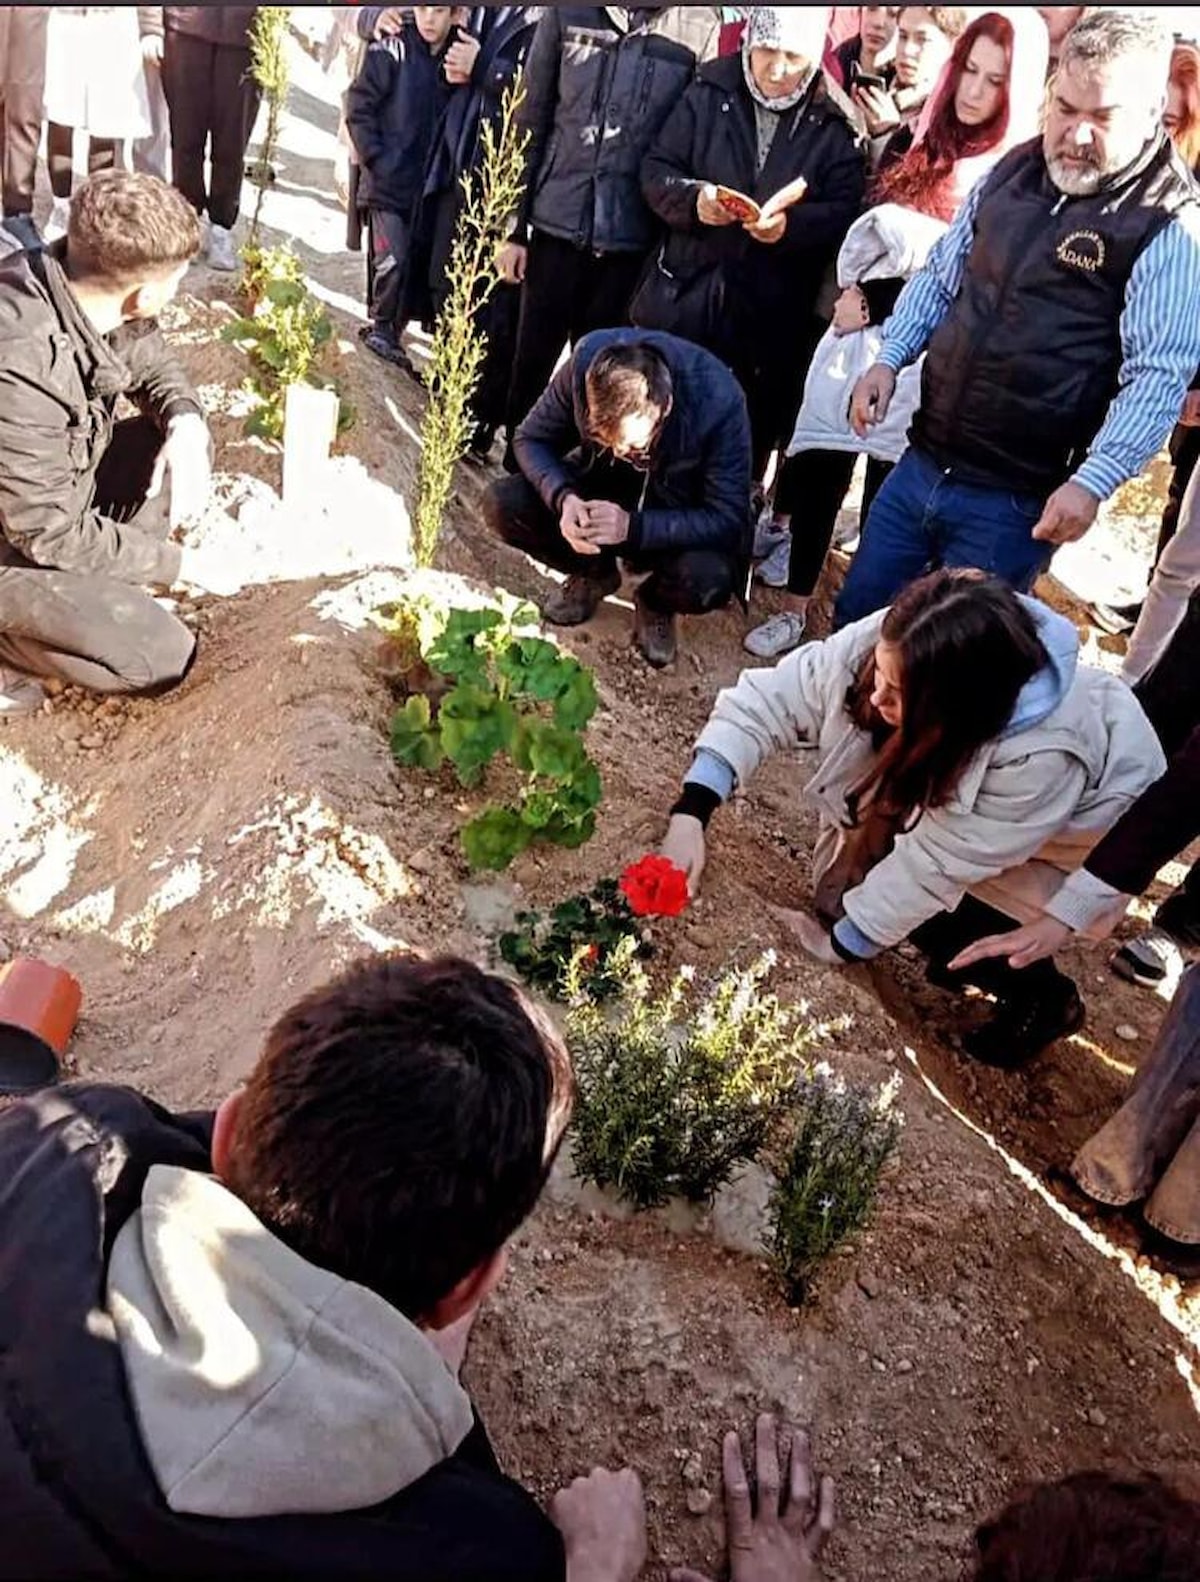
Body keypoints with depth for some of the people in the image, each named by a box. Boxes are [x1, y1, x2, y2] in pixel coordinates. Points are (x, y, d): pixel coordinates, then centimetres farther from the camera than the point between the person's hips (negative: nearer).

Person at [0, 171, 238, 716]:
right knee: (160, 656, -14)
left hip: (59, 490, 8)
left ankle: (99, 587, 3)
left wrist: (186, 424, -16)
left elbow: (152, 365, 6)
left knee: (185, 440, -1)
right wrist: (179, 562, -17)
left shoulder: (79, 284, -14)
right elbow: (54, 536, -28)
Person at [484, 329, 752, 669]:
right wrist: (562, 498, -33)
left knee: (708, 581, -35)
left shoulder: (720, 402, -33)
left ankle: (656, 601, 4)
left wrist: (634, 527, -40)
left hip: (680, 519, -3)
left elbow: (728, 520, -27)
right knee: (502, 505, -20)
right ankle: (594, 573, 8)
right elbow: (531, 439, -12)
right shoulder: (586, 361, -26)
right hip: (599, 491, 3)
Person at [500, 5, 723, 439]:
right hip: (555, 223, 1)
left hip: (630, 237, -1)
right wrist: (514, 226, 2)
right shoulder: (567, 11, 2)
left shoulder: (701, 22, -1)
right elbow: (531, 121, 5)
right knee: (531, 360, 7)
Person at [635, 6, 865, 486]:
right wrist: (693, 198, -17)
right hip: (683, 293, 2)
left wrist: (791, 224, -23)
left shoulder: (835, 125, -1)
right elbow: (655, 170, 4)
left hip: (768, 313, -1)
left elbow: (847, 211, -5)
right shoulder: (708, 93, 4)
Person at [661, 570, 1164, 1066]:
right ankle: (967, 950, 20)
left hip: (1081, 820, -5)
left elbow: (937, 861, -33)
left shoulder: (1042, 755, -43)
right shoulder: (887, 645, -33)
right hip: (967, 782, 5)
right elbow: (767, 701, -30)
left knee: (928, 907, -20)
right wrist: (690, 815, -41)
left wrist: (839, 943, -23)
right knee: (842, 889, -5)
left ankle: (1043, 995, 6)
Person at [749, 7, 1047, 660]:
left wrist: (873, 301, -13)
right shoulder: (918, 142, 12)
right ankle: (793, 602, 20)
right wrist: (851, 295, -3)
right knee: (818, 470, 6)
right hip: (854, 333, 5)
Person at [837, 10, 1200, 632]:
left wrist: (1092, 482, -28)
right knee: (853, 621, 17)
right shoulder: (1013, 171, 8)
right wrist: (889, 360, 6)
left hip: (1016, 500, -6)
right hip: (921, 463, 6)